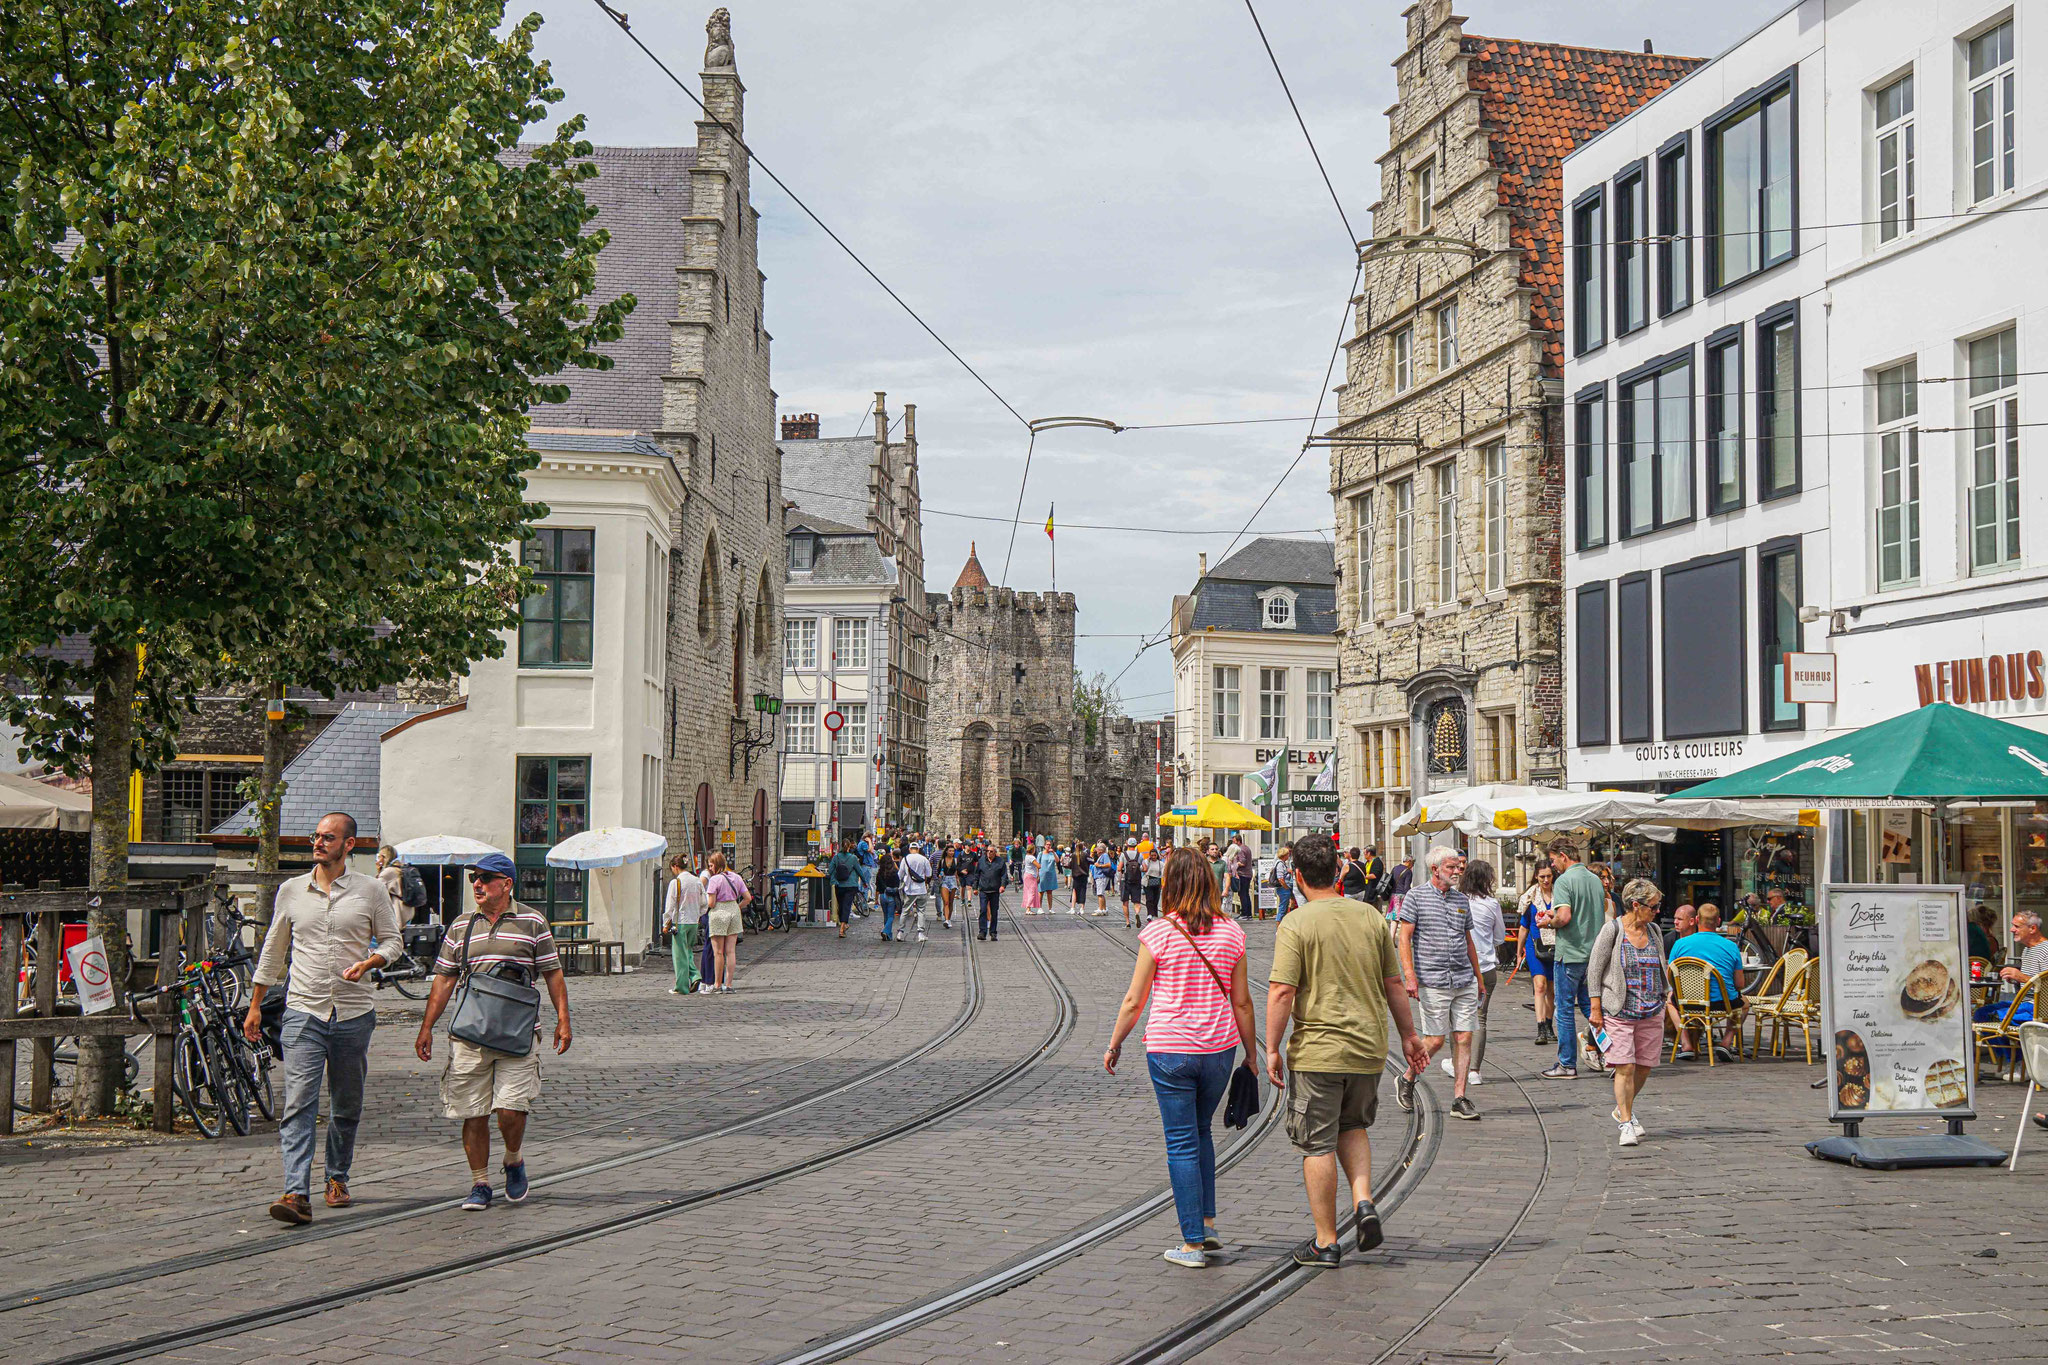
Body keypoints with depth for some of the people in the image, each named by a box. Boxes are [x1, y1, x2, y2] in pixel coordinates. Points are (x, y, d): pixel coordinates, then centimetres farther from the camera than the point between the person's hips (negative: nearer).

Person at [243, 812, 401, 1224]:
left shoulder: (371, 890, 3)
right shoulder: (291, 890, 8)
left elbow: (391, 940, 9)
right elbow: (273, 950, 16)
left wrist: (368, 962, -13)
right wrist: (255, 1005, 16)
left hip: (354, 1012, 0)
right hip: (304, 1011, 0)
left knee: (347, 1106, 11)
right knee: (298, 1104, -13)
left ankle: (337, 1178, 30)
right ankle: (297, 1194, -21)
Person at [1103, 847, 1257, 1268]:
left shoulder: (1159, 933, -9)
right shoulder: (1230, 932, 0)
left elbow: (1134, 1001, -4)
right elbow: (1241, 1001, 3)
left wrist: (1114, 1045, 9)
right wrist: (1252, 1052, 13)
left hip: (1170, 1050, -3)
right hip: (1219, 1047, 4)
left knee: (1182, 1144, 3)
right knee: (1201, 1131, 24)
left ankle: (1193, 1243, 5)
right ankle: (1207, 1223, 21)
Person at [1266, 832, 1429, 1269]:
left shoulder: (1295, 925, -10)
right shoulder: (1371, 917, 4)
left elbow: (1282, 992, -15)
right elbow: (1393, 985, 10)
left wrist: (1271, 1048, -8)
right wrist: (1408, 1035, 20)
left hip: (1317, 1050, -5)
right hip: (1369, 1048, 5)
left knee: (1317, 1145, 5)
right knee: (1352, 1127, 25)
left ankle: (1326, 1241, 9)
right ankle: (1364, 1201, 5)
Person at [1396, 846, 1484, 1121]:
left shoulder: (1462, 900, 13)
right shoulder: (1416, 897, -3)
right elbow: (1404, 938, -7)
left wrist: (1478, 978, 21)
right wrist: (1410, 976, -16)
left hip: (1464, 981, 5)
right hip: (1432, 982, -5)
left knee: (1464, 1038, 0)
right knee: (1435, 1039, -2)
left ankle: (1460, 1099, 5)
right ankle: (1406, 1081, 20)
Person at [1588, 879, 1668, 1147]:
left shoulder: (1654, 932, 9)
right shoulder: (1612, 930, -7)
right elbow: (1594, 969, -6)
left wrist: (1664, 1002, 16)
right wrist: (1595, 1008, -9)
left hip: (1651, 1013, 5)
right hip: (1619, 1012, -5)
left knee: (1644, 1067, 7)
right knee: (1625, 1067, -9)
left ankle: (1623, 1109, 31)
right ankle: (1626, 1124, -1)